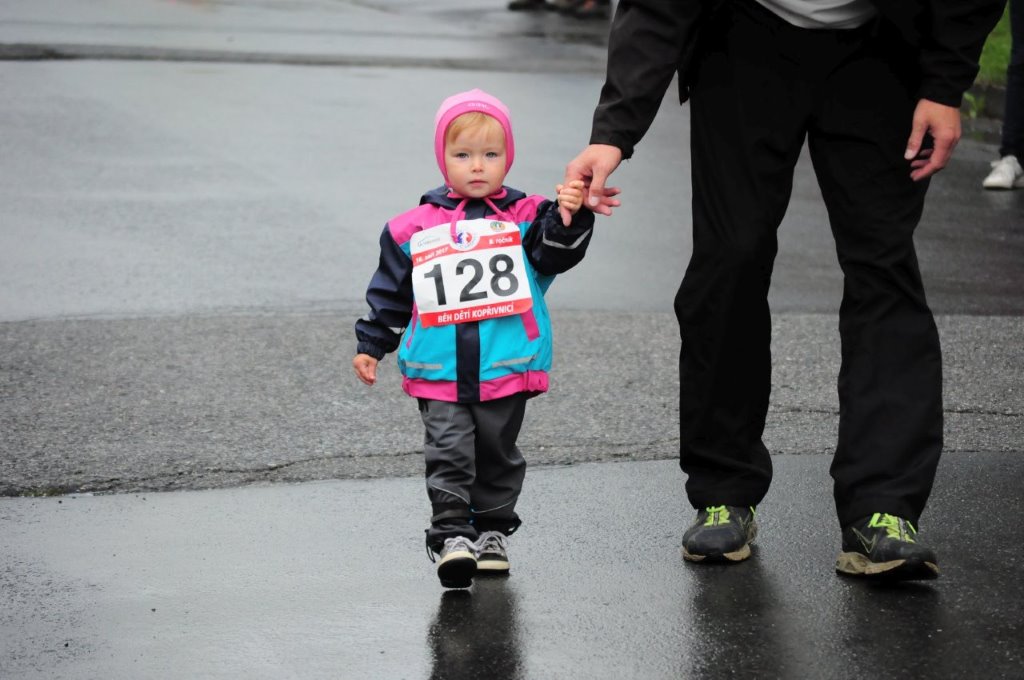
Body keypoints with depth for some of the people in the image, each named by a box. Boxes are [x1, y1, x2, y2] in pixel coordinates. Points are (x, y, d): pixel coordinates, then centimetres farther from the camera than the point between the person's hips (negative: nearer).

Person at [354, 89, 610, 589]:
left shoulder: (524, 218, 3)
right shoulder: (414, 229, 5)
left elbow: (556, 255, -12)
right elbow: (390, 293, 12)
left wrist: (568, 219, -30)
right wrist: (370, 346, 12)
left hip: (507, 368, 0)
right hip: (439, 375, 0)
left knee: (498, 454, 12)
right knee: (448, 454, -9)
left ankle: (492, 531, 25)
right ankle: (452, 535, -9)